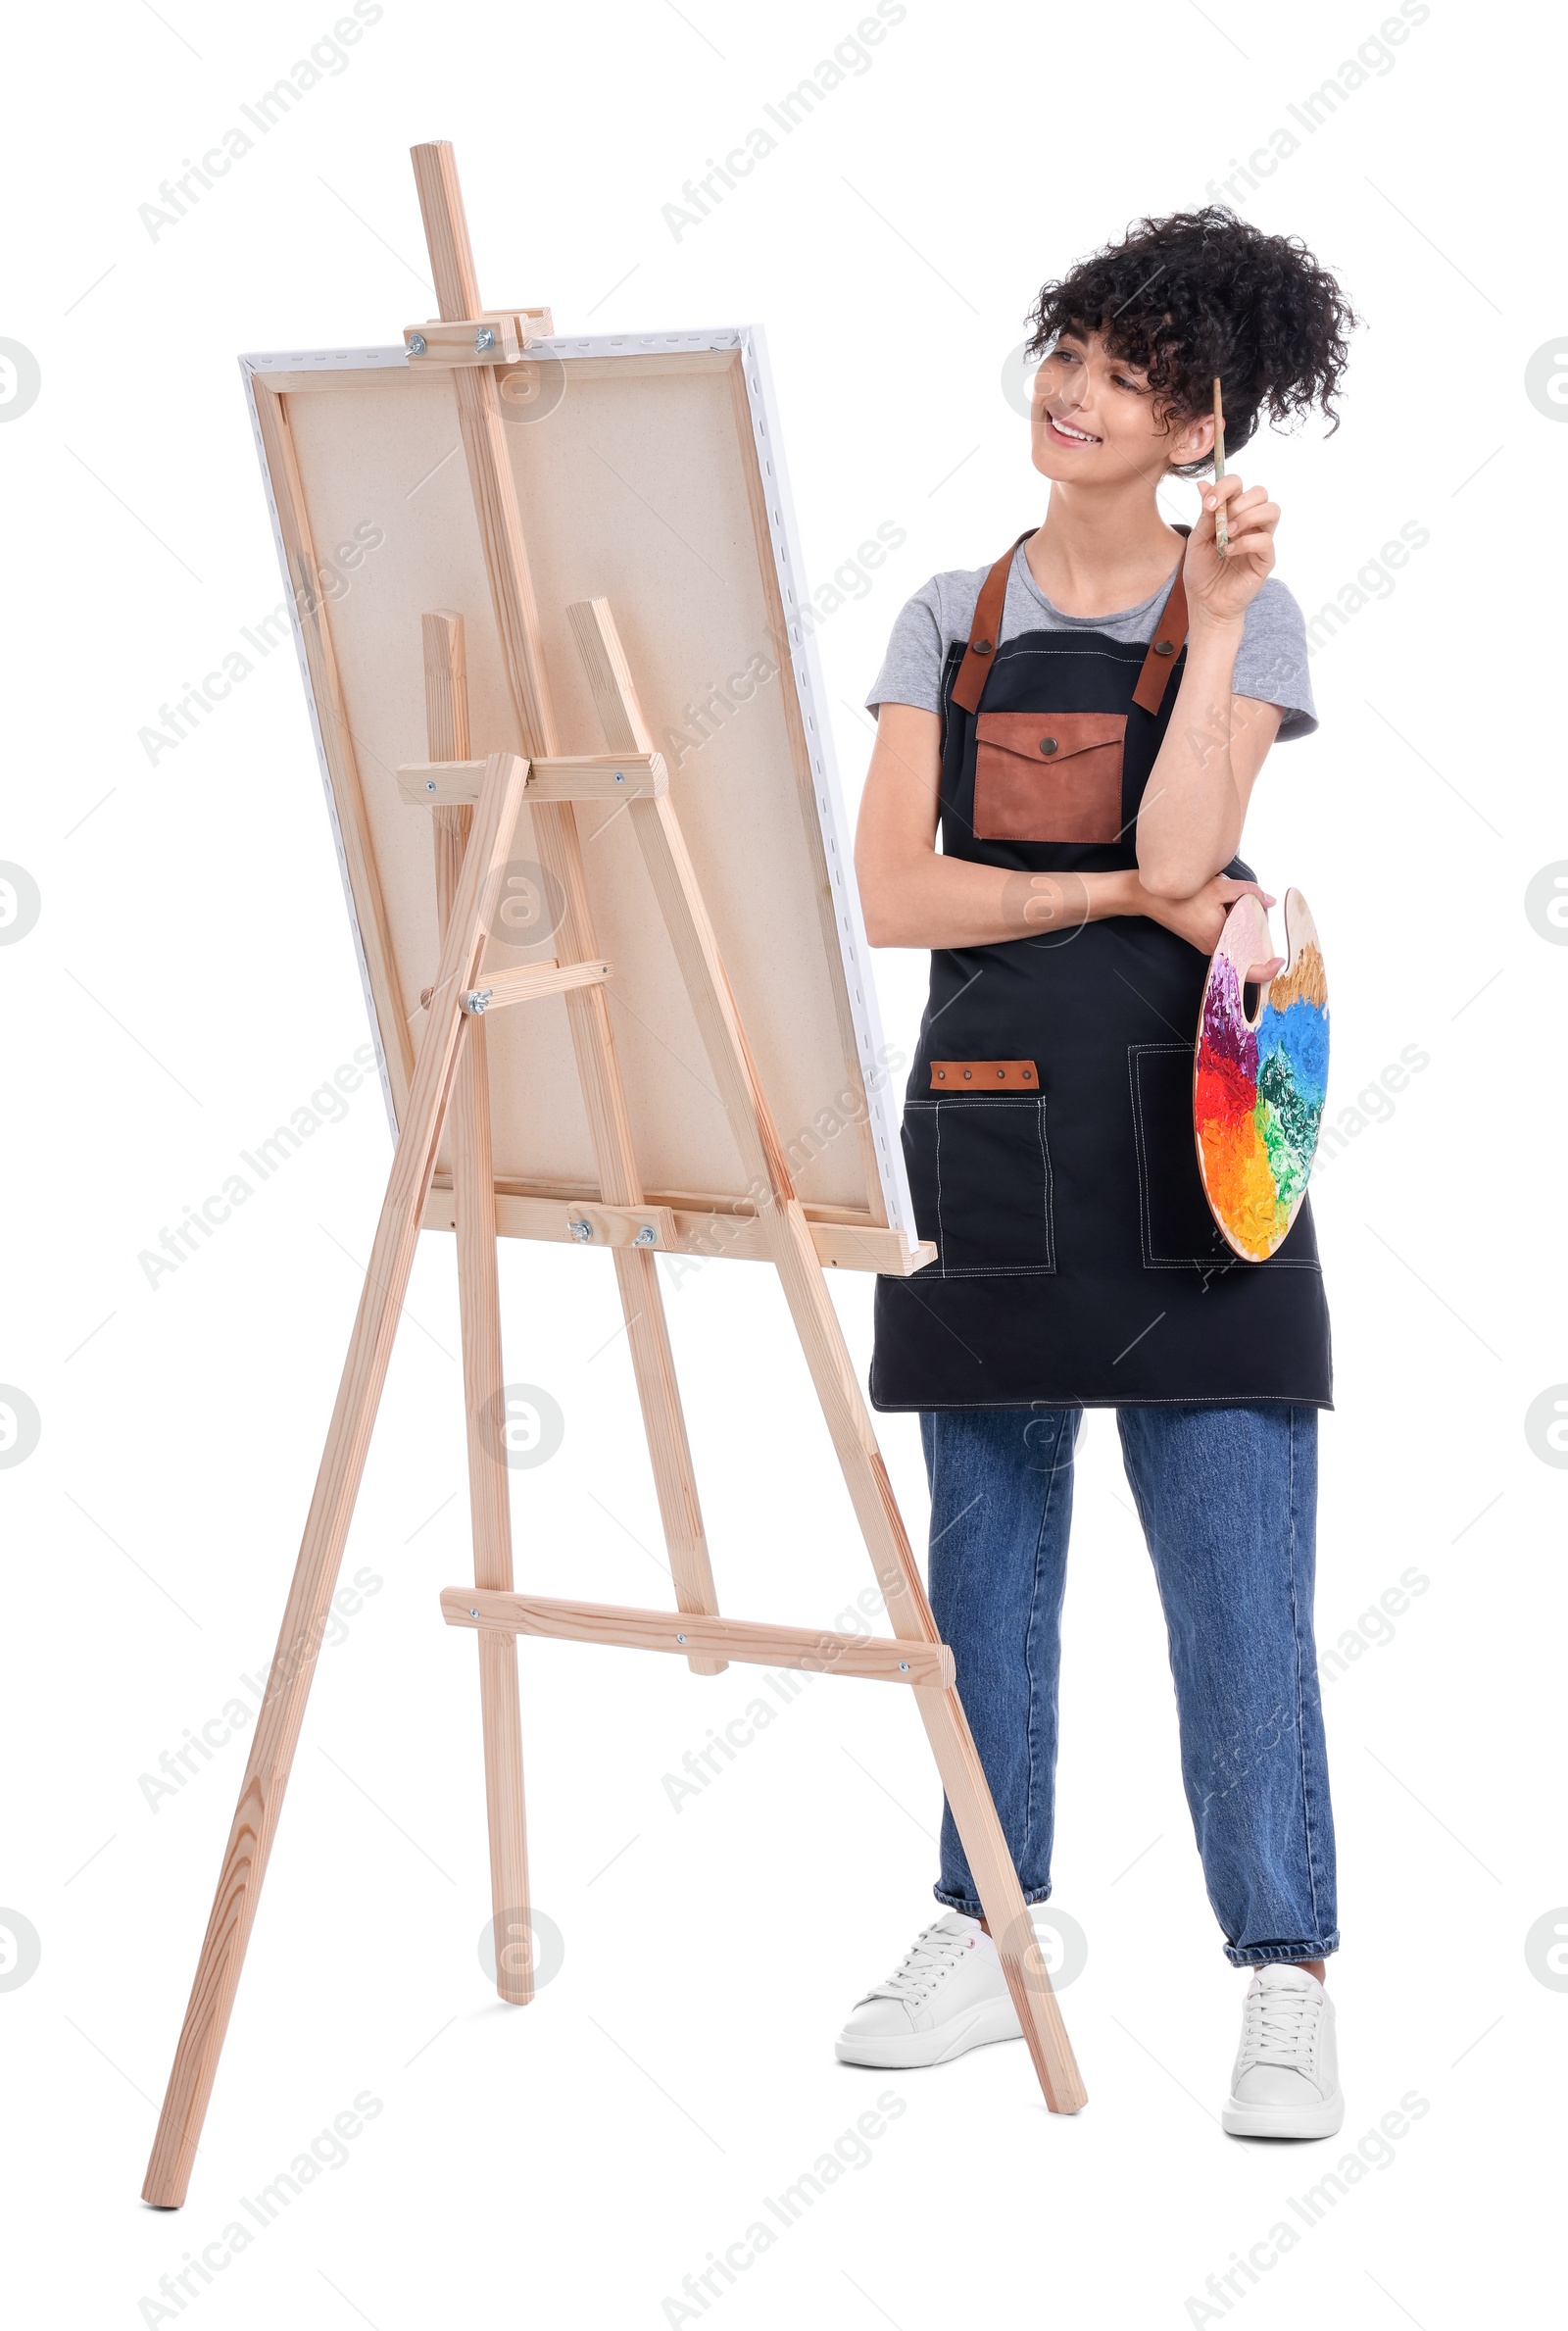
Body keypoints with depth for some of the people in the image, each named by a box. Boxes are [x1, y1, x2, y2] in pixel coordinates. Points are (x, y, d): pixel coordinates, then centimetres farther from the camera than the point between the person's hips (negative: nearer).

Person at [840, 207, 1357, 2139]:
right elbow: (892, 894, -1)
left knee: (1237, 1574, -6)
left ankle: (1286, 1981, -2)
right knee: (985, 1555, 9)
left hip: (1177, 1144, -3)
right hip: (988, 1131, 3)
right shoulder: (951, 621, 10)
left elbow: (1180, 857, -12)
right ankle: (982, 1935, 20)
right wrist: (1121, 894, -9)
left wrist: (1213, 621, -13)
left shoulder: (1242, 615, 4)